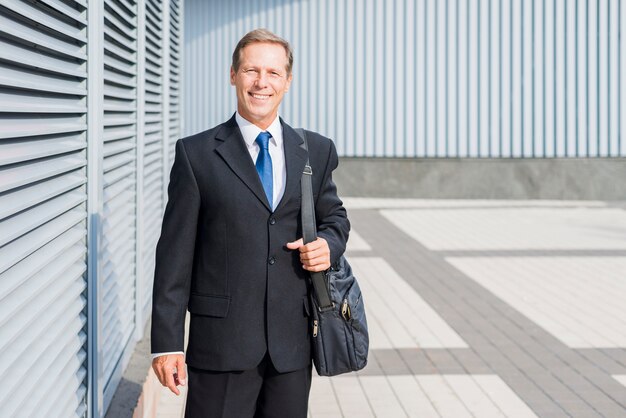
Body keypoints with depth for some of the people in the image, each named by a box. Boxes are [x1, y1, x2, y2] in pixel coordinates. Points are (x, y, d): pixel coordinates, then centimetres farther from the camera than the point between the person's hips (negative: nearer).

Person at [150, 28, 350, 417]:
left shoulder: (317, 151, 8)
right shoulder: (196, 153, -2)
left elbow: (334, 216, 22)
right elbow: (175, 252, -3)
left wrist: (329, 243, -4)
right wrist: (167, 341, -6)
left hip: (292, 340, 3)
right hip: (221, 339, -3)